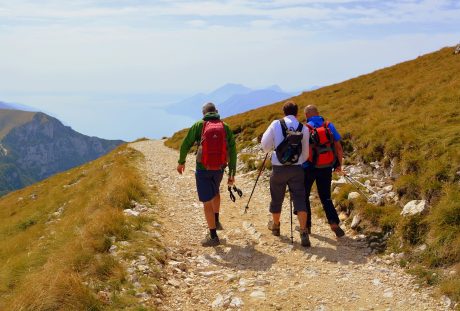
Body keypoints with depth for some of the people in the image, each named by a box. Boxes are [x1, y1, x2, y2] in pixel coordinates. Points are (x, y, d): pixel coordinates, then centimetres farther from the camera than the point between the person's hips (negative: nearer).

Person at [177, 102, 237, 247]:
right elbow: (232, 152, -2)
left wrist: (181, 162, 16)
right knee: (215, 191, 32)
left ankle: (213, 236, 8)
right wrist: (232, 174, 5)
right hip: (219, 168, 3)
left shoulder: (198, 125, -6)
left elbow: (185, 145, -1)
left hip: (203, 169, -3)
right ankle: (216, 221, 40)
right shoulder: (225, 127, -1)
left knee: (207, 202, 4)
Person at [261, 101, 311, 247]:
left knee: (277, 199, 17)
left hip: (279, 168, 0)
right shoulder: (303, 128, 0)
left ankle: (275, 226, 37)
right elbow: (305, 153, 6)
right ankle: (303, 233, -11)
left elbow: (265, 146, 0)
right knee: (300, 200, -1)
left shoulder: (276, 124, -4)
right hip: (296, 169, 0)